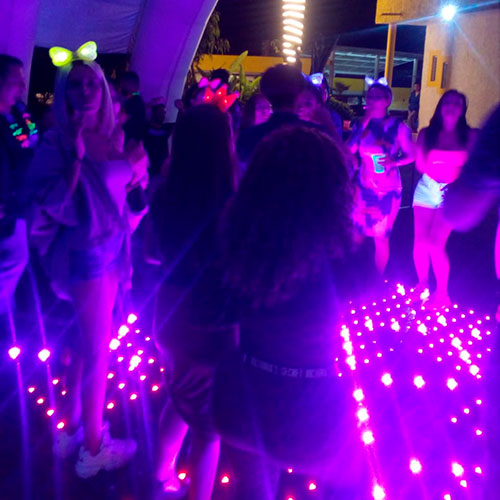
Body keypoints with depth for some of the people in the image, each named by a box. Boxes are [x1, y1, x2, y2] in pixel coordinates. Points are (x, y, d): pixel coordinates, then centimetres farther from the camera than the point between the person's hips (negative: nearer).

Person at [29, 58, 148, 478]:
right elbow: (55, 206, -22)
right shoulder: (56, 143, -13)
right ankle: (93, 447, 19)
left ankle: (72, 427, 35)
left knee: (89, 341, 17)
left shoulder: (114, 137, 5)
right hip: (86, 253, -7)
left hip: (114, 248, 7)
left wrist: (138, 169, -3)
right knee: (98, 348, 1)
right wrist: (75, 156, -27)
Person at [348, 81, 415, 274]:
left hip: (388, 192, -3)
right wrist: (362, 126, -14)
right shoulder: (360, 124, 3)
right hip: (364, 189, 3)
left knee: (380, 237, 4)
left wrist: (394, 161, -20)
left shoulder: (397, 126, -5)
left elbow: (411, 155, -1)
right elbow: (349, 151, -9)